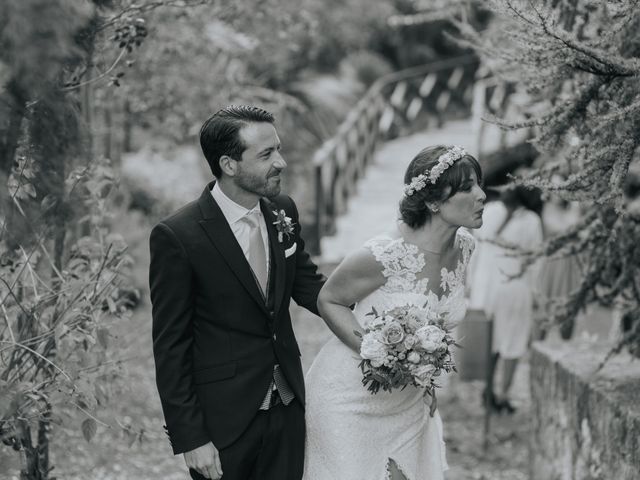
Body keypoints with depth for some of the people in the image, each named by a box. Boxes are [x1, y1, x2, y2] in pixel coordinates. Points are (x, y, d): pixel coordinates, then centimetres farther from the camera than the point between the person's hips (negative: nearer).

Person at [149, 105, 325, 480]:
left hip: (287, 407, 5)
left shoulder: (283, 211, -1)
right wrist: (189, 438, -13)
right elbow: (170, 348, -13)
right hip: (223, 419, -5)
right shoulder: (177, 237, -17)